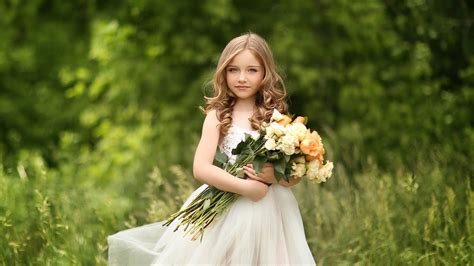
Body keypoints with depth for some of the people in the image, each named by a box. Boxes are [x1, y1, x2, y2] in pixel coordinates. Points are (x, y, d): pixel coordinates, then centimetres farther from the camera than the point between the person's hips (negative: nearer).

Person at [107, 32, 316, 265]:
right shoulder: (218, 116, -1)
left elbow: (294, 177, 3)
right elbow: (201, 168, -14)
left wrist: (274, 176, -19)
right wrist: (244, 187, -23)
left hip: (269, 212, 1)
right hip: (227, 210, -1)